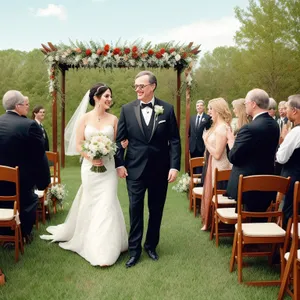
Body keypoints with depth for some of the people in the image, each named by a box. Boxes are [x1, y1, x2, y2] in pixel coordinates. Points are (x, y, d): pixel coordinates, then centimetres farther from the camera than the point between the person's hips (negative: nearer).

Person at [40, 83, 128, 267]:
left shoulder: (113, 119, 3)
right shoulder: (84, 118, -1)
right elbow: (78, 145, -3)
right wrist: (91, 158, -17)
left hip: (108, 167, 0)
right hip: (90, 167, 0)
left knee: (106, 204, -3)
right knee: (91, 204, 8)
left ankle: (105, 250, 5)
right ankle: (92, 244, 25)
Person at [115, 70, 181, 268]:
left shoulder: (167, 109, -2)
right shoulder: (127, 109, 0)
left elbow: (174, 140, -2)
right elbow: (120, 139, 3)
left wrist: (174, 166, -9)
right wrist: (119, 164, -5)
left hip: (160, 169, 1)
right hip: (135, 168, 0)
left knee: (156, 210, 12)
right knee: (135, 209, 4)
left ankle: (151, 245, 30)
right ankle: (134, 250, 16)